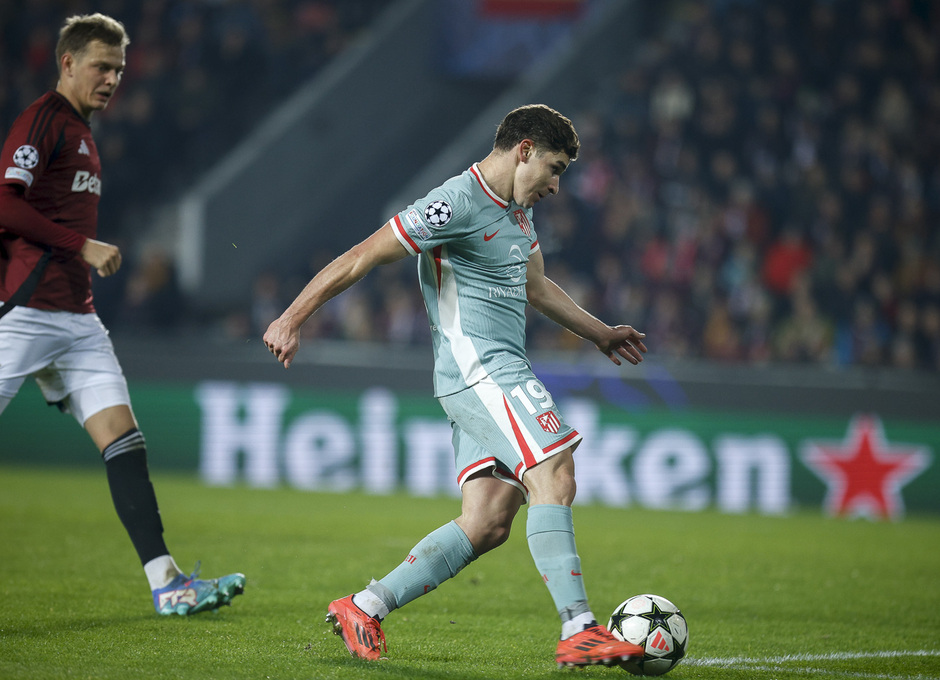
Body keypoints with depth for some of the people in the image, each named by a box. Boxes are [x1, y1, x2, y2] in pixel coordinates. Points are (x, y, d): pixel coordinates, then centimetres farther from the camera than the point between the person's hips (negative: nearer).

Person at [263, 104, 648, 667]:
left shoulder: (518, 208, 18)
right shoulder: (457, 204, -12)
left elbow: (535, 286, 35)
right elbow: (361, 259, -12)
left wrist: (600, 333, 40)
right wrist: (292, 319, -14)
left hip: (498, 377, 10)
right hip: (479, 368, -10)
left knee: (487, 523, 1)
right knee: (554, 479, -18)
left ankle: (364, 609, 5)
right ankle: (580, 632, -20)